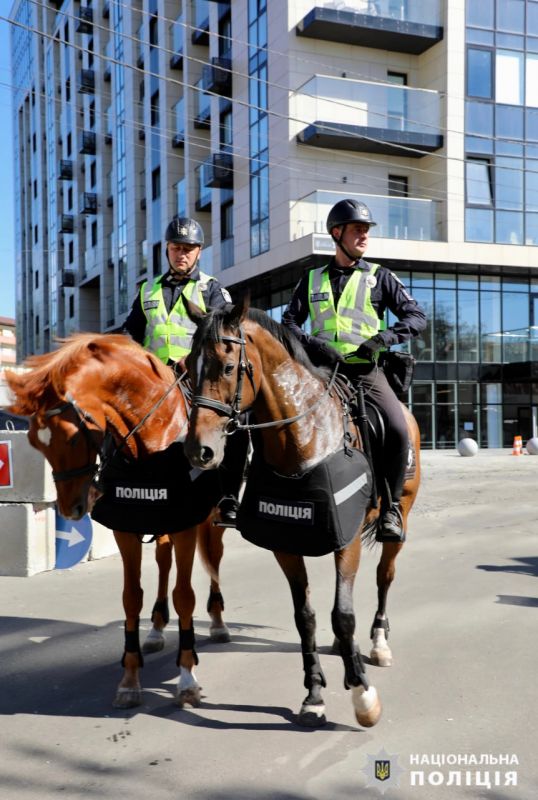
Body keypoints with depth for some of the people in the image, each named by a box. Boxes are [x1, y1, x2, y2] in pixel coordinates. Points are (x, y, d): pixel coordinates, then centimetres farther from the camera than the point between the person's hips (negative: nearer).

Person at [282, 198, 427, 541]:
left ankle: (391, 507, -6)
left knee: (398, 430, -24)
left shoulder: (380, 277, 8)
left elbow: (417, 316, 3)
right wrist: (312, 343, -12)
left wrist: (385, 337, -15)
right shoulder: (312, 279, 14)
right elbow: (289, 322, 9)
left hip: (365, 371, -2)